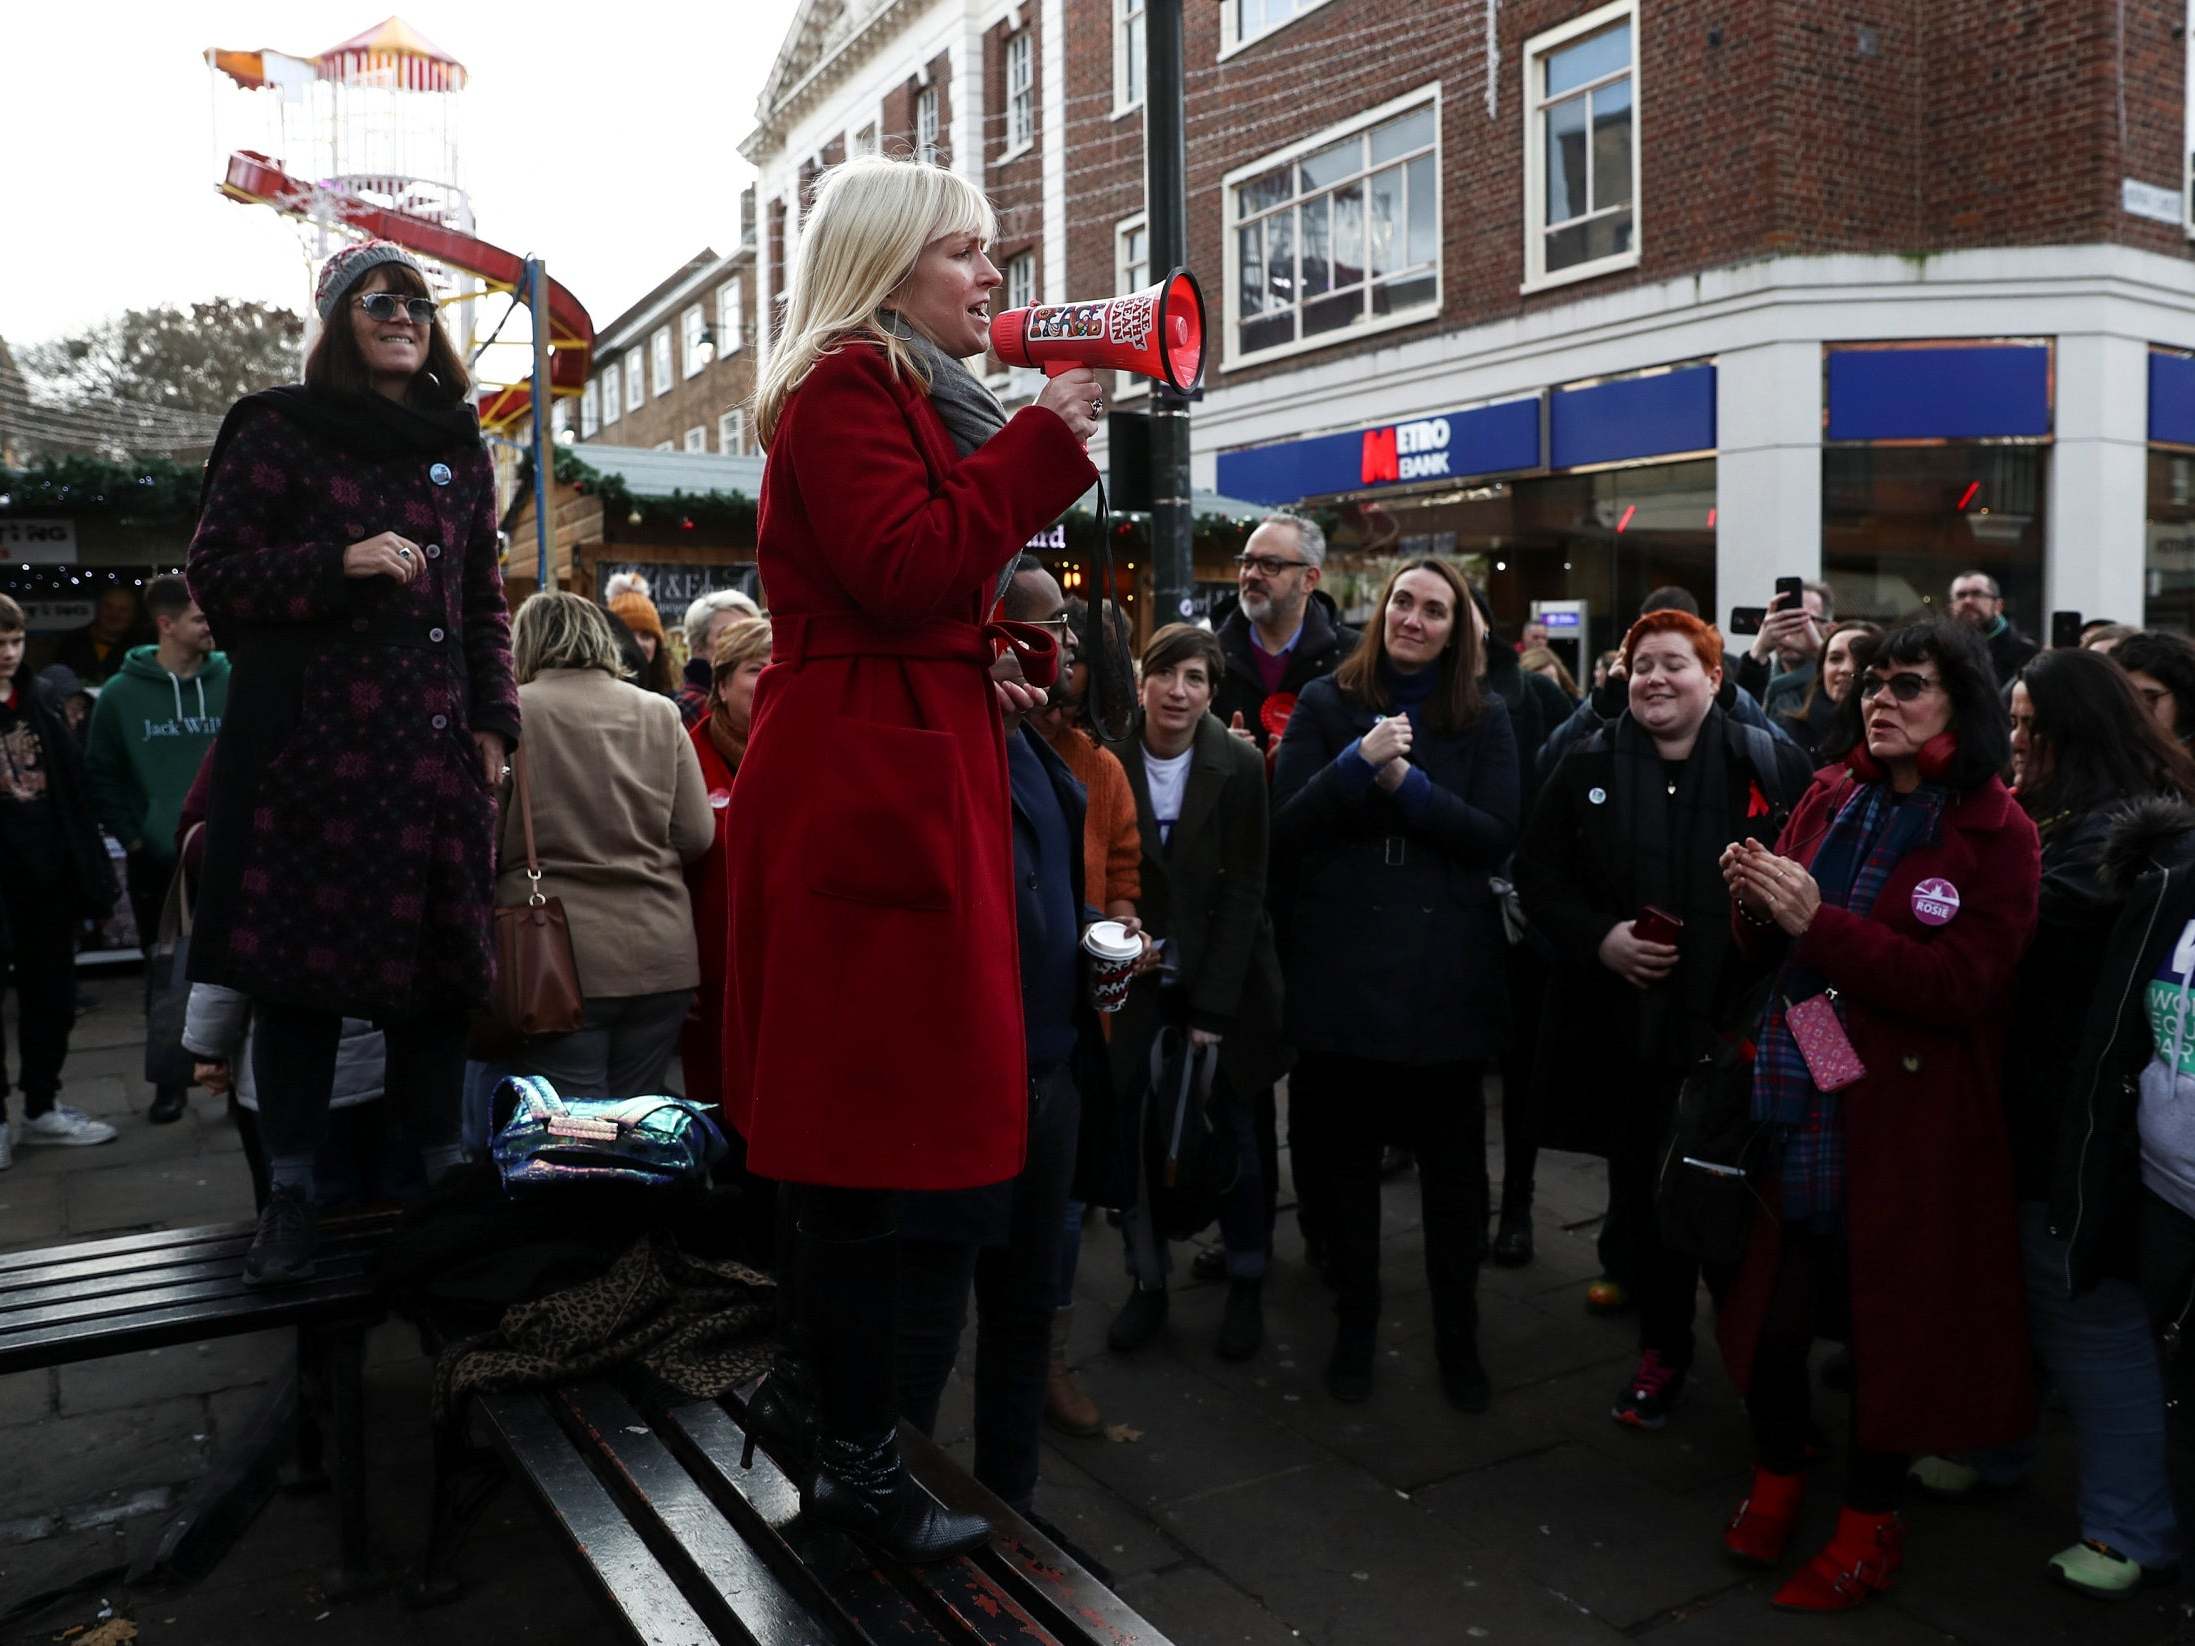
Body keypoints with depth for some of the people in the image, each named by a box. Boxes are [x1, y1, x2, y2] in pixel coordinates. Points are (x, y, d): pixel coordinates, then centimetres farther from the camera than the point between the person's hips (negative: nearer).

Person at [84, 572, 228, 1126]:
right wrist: (132, 837, -3)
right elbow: (101, 774, 4)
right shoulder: (122, 693, -2)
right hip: (157, 862, 0)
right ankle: (172, 1079, 24)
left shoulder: (233, 683, -1)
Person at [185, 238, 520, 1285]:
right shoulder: (280, 431, 5)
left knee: (437, 960, 4)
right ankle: (291, 1192, 10)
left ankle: (443, 1175, 15)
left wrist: (493, 720, 8)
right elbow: (216, 573, 1)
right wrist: (338, 562, -14)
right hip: (310, 739, -3)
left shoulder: (459, 451, 18)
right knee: (303, 960, -2)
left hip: (435, 745, 4)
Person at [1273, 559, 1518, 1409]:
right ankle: (1354, 1325, 29)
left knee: (1453, 1169, 8)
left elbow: (1499, 836, -5)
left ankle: (1458, 1337, 26)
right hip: (1340, 968, 0)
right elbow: (1284, 828, -5)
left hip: (1444, 975, 0)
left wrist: (1409, 783, -16)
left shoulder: (1485, 717, 5)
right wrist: (1357, 763, -20)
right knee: (1346, 1161, 11)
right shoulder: (1325, 704, 3)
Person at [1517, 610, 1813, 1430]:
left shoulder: (1771, 764, 0)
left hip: (1739, 1025, -2)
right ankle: (1661, 1348, 31)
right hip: (1624, 1027, 2)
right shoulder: (1589, 767, 5)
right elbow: (1539, 877, 5)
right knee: (1643, 1193, 11)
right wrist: (1598, 938, -10)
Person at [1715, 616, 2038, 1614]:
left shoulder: (1996, 836, -7)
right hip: (1790, 1102, 4)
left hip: (1904, 1125, -4)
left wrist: (1817, 919, -25)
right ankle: (1776, 1478, 35)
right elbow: (1771, 951, 11)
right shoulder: (1829, 799, 6)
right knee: (1774, 1302, 11)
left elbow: (1961, 985, -19)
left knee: (1886, 1316, 9)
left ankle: (1869, 1528, 29)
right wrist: (1754, 904, -11)